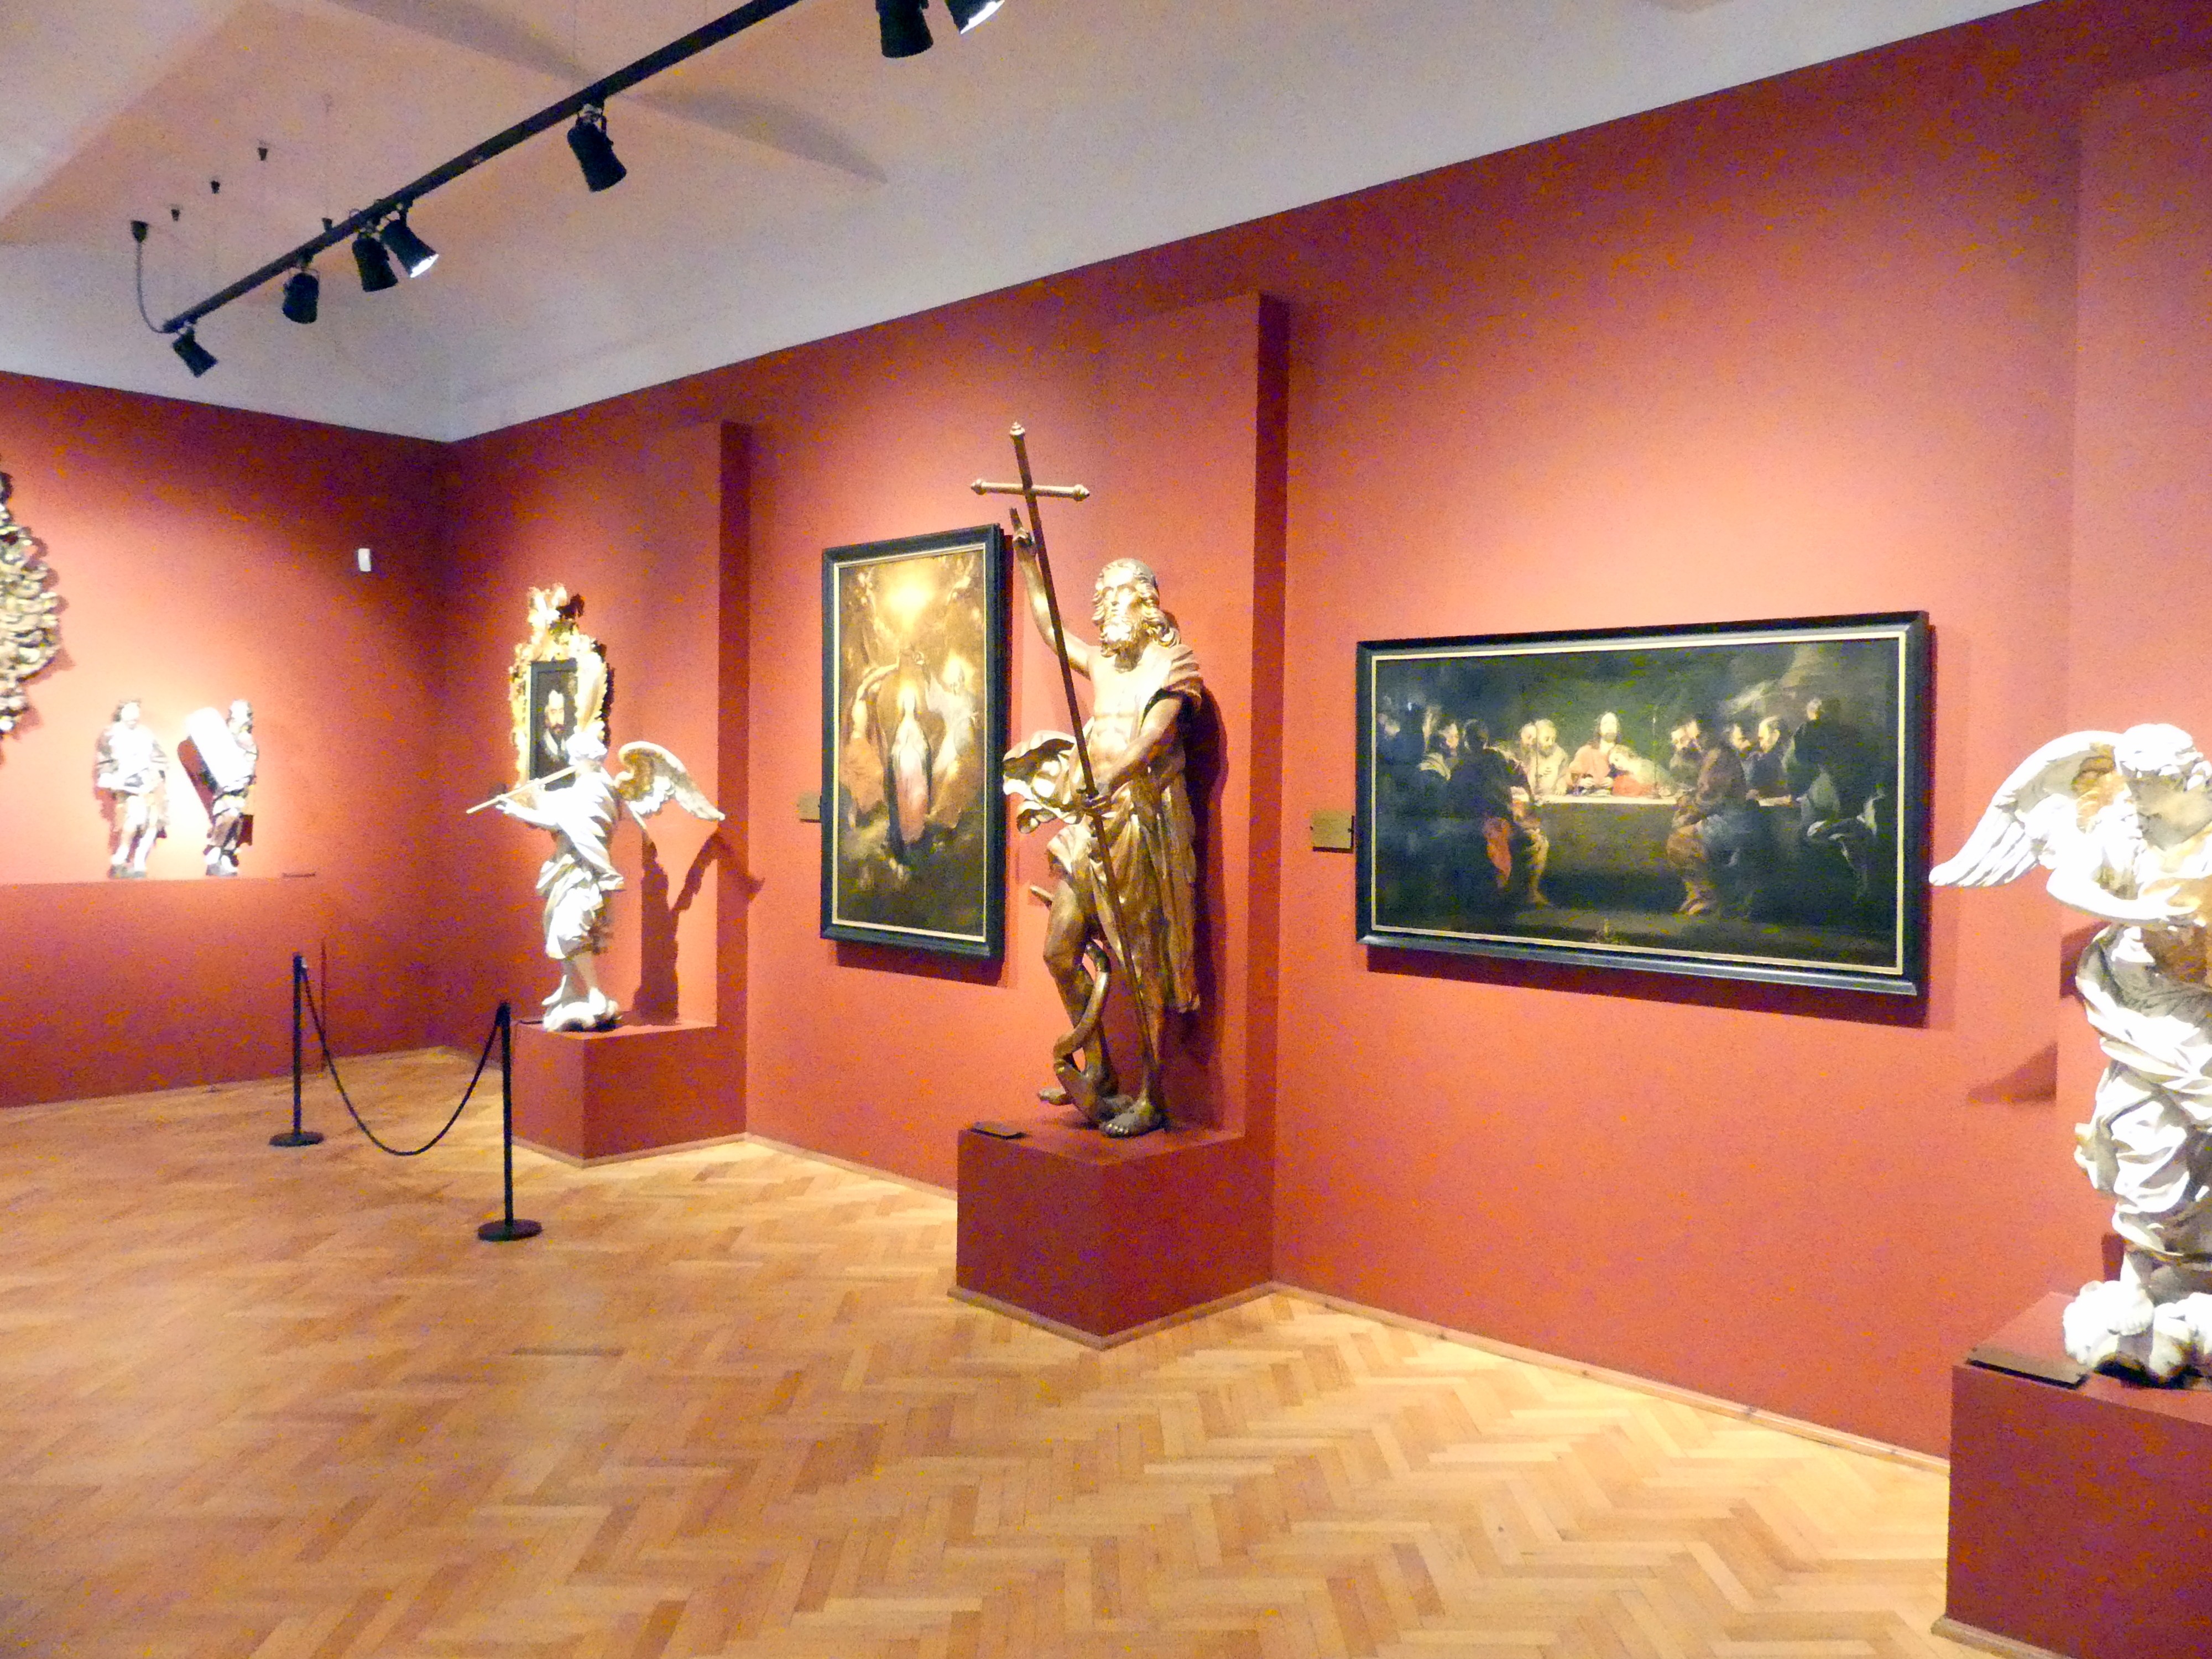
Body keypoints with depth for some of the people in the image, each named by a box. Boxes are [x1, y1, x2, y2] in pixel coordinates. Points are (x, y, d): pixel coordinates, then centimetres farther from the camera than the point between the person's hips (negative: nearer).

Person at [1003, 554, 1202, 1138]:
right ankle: (1098, 1071, 18)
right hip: (1093, 823, 7)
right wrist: (1028, 562, 33)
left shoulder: (1168, 665, -4)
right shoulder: (1100, 663, 17)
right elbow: (1049, 624, 33)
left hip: (1144, 823, -7)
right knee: (1061, 950, 4)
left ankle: (1150, 1099, 3)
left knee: (1144, 967, -5)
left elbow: (1153, 736, -20)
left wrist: (1110, 781, -36)